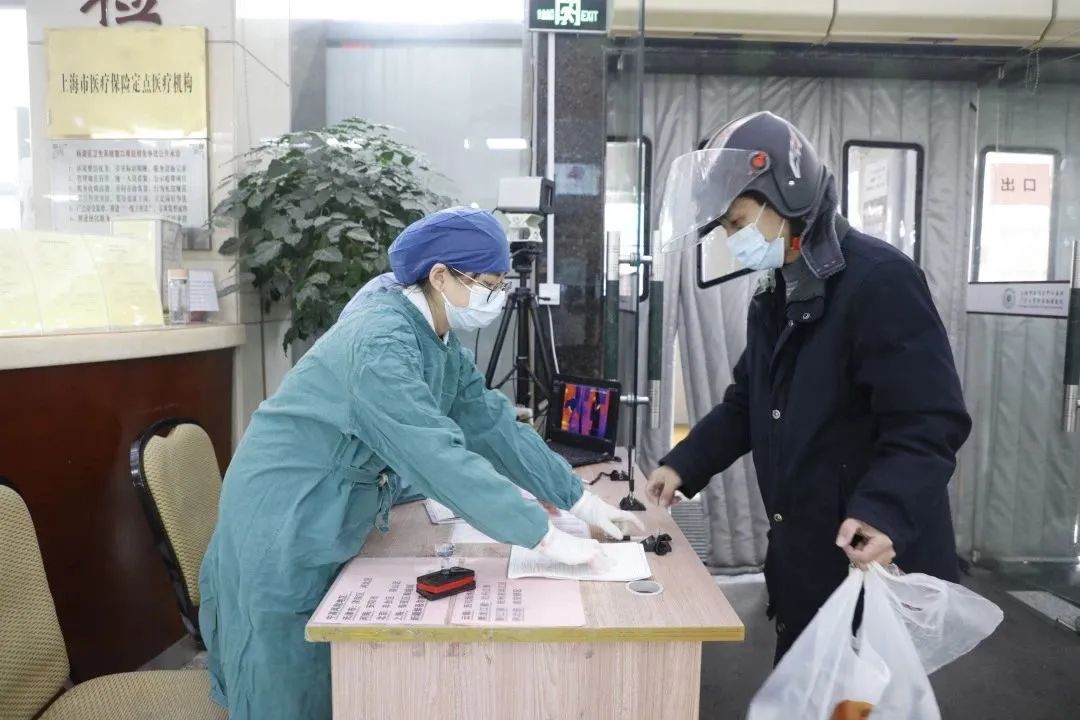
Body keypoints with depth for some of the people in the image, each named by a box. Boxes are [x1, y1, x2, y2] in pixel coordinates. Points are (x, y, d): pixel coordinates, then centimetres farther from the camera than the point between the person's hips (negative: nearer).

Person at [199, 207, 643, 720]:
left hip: (332, 521, 8)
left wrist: (580, 501, -4)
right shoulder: (380, 341, -29)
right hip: (283, 521, -8)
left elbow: (492, 424, 0)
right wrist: (546, 537, -33)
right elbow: (439, 456, -36)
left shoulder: (438, 339, 0)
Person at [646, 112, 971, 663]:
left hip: (876, 564, -8)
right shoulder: (776, 294, 11)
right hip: (804, 559, 8)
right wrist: (683, 466, 7)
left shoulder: (880, 279, -17)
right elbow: (747, 404, 16)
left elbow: (931, 423, -22)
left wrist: (886, 512, -35)